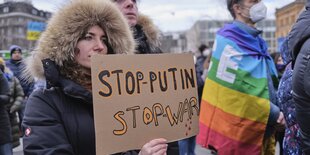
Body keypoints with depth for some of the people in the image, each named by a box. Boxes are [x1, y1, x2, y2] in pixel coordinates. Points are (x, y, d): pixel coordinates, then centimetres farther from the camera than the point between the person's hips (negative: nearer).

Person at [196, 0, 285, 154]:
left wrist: (275, 111, 6)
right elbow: (240, 92, -22)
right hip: (237, 133, -8)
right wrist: (275, 113, -15)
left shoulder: (256, 41, 11)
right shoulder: (229, 43, -16)